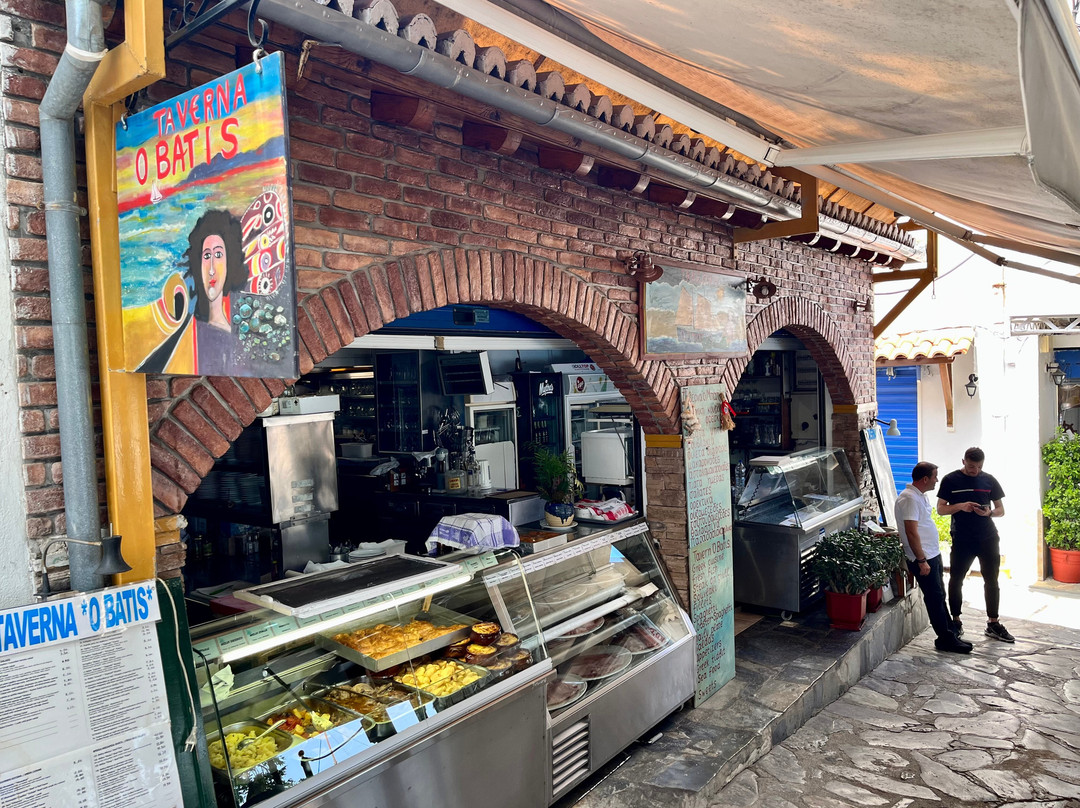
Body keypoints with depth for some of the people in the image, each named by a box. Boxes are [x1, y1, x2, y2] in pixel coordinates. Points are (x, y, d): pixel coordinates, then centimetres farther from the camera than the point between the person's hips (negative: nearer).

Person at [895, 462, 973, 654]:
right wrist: (921, 561, -24)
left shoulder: (920, 495, 13)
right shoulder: (909, 498, -20)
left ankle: (949, 635, 23)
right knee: (935, 598, -2)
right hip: (923, 558, -10)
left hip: (933, 555, 10)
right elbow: (911, 532, -24)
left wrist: (935, 557, 22)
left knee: (939, 596, 15)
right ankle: (945, 639, 6)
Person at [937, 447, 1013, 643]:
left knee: (991, 581, 8)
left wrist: (989, 512, -13)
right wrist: (960, 506, -19)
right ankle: (956, 622, 17)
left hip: (988, 539, 2)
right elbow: (941, 509, -1)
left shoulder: (989, 480, 5)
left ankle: (993, 623, 20)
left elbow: (1001, 510, 9)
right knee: (956, 580, 4)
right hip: (962, 540, -2)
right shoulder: (951, 480, -2)